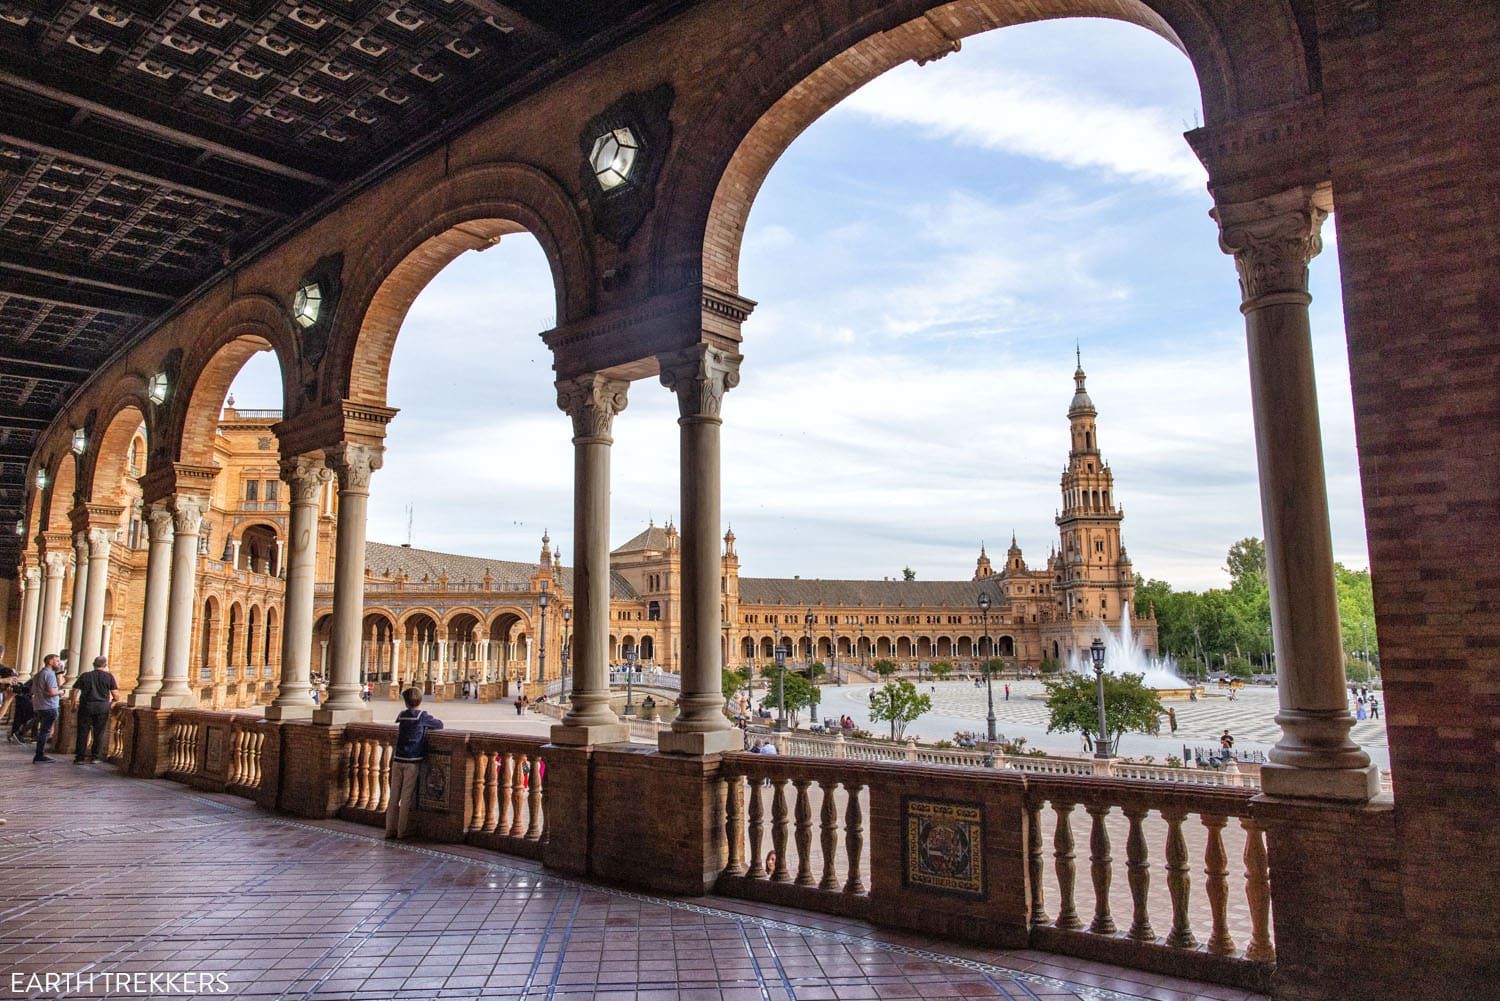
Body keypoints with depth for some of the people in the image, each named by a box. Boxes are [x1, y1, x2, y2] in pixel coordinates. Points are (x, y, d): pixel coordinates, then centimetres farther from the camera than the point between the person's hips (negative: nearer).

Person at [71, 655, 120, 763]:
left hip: (86, 706, 1)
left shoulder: (85, 675, 5)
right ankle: (95, 756, 10)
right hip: (102, 707, -1)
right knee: (99, 733, 7)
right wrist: (113, 701, 16)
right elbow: (115, 694, -3)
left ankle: (79, 757, 7)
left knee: (83, 732, 6)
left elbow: (75, 690, 4)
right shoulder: (109, 676, 0)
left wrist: (74, 702, 18)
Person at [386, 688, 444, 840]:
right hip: (412, 761, -4)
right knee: (407, 798, 1)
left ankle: (390, 829, 14)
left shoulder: (402, 715, 8)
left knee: (394, 796, 9)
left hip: (398, 760, 4)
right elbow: (440, 725, 2)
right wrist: (430, 721, 19)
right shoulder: (423, 716, -7)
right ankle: (402, 831, 6)